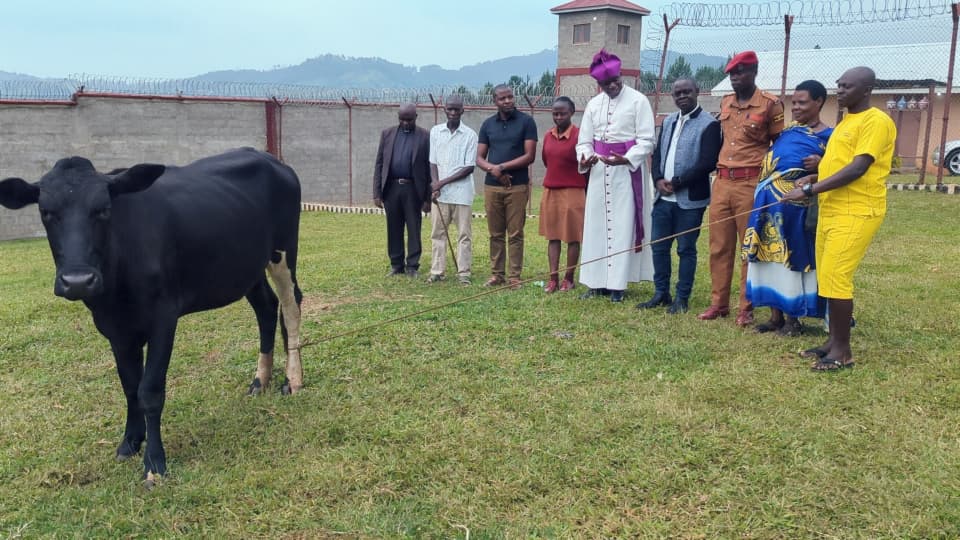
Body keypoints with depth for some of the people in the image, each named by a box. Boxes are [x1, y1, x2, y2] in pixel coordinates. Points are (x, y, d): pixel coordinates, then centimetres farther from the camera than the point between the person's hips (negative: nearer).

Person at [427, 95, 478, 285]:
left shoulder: (470, 134, -3)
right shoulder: (435, 131, 7)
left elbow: (469, 167, -6)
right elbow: (433, 162, 7)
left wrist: (443, 182, -11)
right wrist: (435, 185, -9)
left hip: (462, 193, -3)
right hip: (439, 193, 3)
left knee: (464, 234, 2)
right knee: (438, 233, 6)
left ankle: (463, 273, 7)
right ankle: (437, 271, 13)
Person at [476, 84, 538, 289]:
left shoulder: (526, 121, 0)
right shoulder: (488, 124, 10)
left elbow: (530, 156, -7)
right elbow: (479, 158, 8)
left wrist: (502, 167, -10)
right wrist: (493, 169, -12)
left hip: (518, 186, -3)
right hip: (492, 186, 3)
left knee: (515, 234, 0)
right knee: (495, 234, 8)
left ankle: (515, 276, 6)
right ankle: (496, 274, 15)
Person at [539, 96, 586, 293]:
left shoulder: (579, 135, -10)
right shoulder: (548, 136, 6)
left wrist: (585, 193, -2)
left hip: (572, 192, -5)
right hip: (550, 191, 6)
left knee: (572, 237, 3)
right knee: (552, 236, 6)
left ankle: (569, 279, 11)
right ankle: (553, 278, 10)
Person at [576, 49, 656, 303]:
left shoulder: (638, 101, -5)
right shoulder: (594, 104, 10)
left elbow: (647, 140, -9)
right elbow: (584, 140, 11)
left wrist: (626, 159, -24)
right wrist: (584, 158, -11)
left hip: (627, 170, -5)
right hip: (599, 171, 5)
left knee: (622, 226, -3)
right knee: (596, 225, 5)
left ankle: (617, 284, 1)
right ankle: (597, 281, 12)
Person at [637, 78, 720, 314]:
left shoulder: (709, 124, -7)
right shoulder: (668, 121, 15)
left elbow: (708, 162, -15)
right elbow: (657, 154, 14)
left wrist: (677, 182, -15)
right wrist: (658, 180, -5)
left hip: (690, 200, -6)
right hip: (663, 197, 6)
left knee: (686, 249, 2)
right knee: (659, 247, 9)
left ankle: (682, 298, 11)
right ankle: (661, 293, 21)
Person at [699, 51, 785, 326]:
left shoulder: (769, 104, -3)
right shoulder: (725, 103, 14)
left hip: (751, 184, -5)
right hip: (721, 182, 5)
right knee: (719, 246, 8)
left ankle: (746, 308, 9)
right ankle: (719, 303, 17)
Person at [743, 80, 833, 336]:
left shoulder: (828, 136, -2)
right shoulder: (788, 131, 16)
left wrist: (820, 164, -21)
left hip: (797, 203, -6)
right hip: (770, 201, 6)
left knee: (793, 257, 0)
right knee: (771, 255, 8)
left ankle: (793, 318, 11)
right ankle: (776, 315, 16)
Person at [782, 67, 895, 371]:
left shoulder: (876, 121, -11)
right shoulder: (846, 121, 19)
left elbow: (857, 168, -20)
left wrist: (810, 191, -22)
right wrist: (813, 177, 9)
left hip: (856, 213, -9)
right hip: (831, 210, 9)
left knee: (835, 278, -12)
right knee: (827, 278, 10)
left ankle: (843, 351, -3)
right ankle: (834, 341, 20)